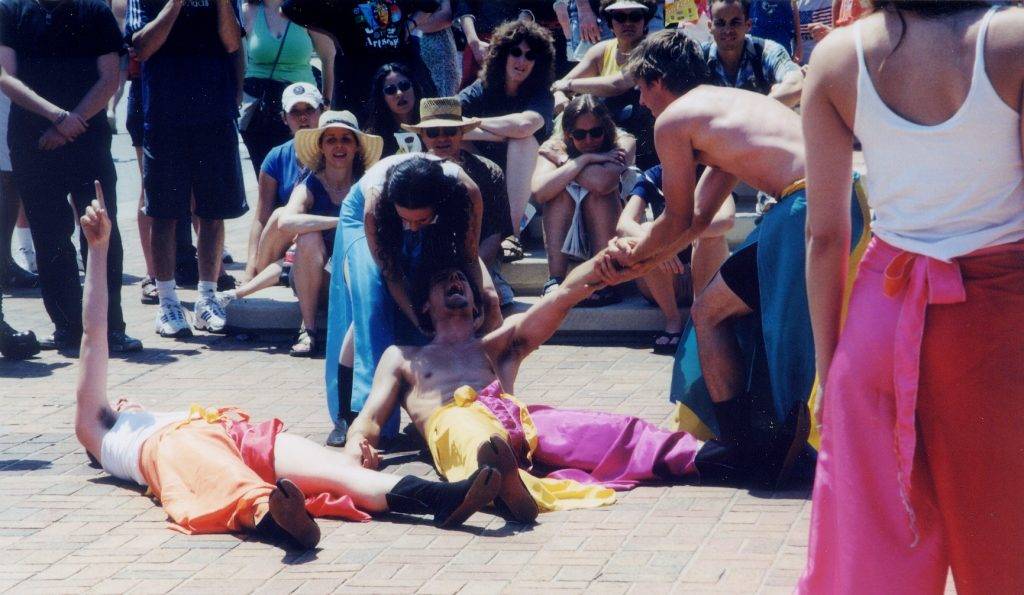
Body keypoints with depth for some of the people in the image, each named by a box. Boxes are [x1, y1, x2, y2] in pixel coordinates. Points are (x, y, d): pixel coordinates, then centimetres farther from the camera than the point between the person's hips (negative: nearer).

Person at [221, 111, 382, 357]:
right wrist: (341, 221, -34)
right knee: (308, 237, -29)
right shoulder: (310, 186, -8)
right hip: (314, 280, -2)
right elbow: (285, 223, -29)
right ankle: (308, 330, -21)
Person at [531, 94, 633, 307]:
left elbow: (602, 182, -35)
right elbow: (539, 192, -29)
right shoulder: (555, 147, -9)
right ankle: (555, 280, -31)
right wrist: (585, 159, -29)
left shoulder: (623, 143, -14)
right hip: (564, 239, 2)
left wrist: (561, 161, -22)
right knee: (562, 188, -24)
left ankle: (605, 283, -33)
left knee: (598, 190, -27)